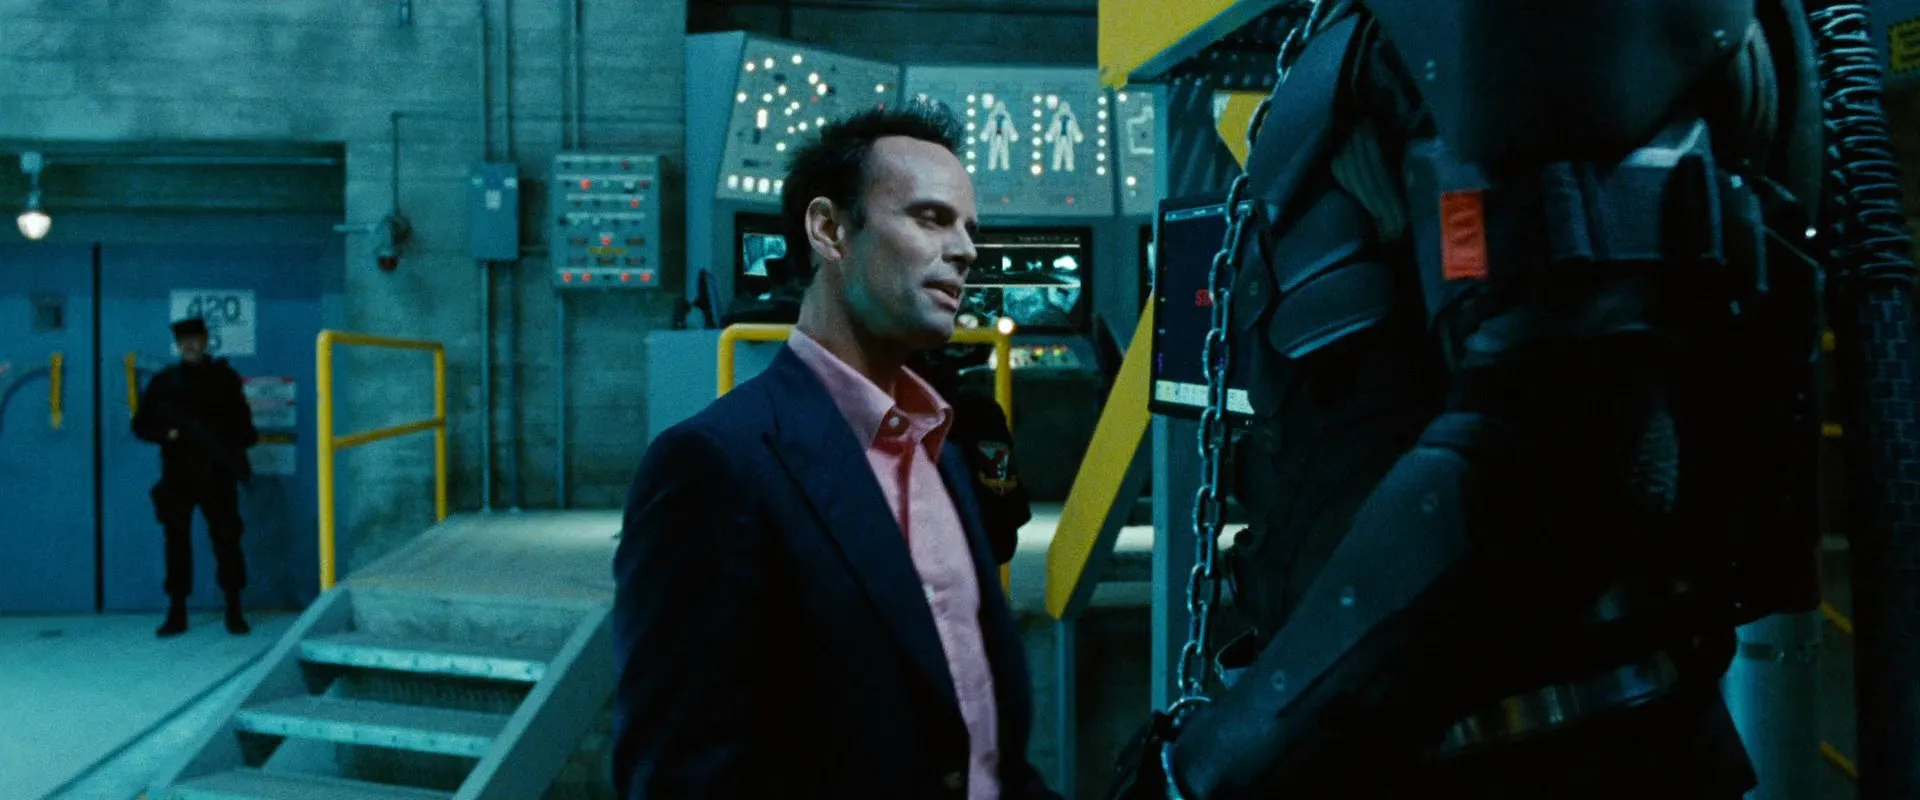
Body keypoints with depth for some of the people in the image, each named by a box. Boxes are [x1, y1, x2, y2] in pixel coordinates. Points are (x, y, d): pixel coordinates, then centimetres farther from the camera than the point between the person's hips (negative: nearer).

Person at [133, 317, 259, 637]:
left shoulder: (224, 377, 7)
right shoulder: (164, 381, 6)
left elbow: (241, 420, 10)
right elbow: (141, 425, 8)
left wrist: (241, 441, -10)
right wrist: (168, 434, -10)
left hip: (217, 474, -1)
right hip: (178, 475, 1)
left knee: (227, 538, -2)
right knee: (177, 541, 1)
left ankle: (234, 610, 4)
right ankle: (177, 613, 9)